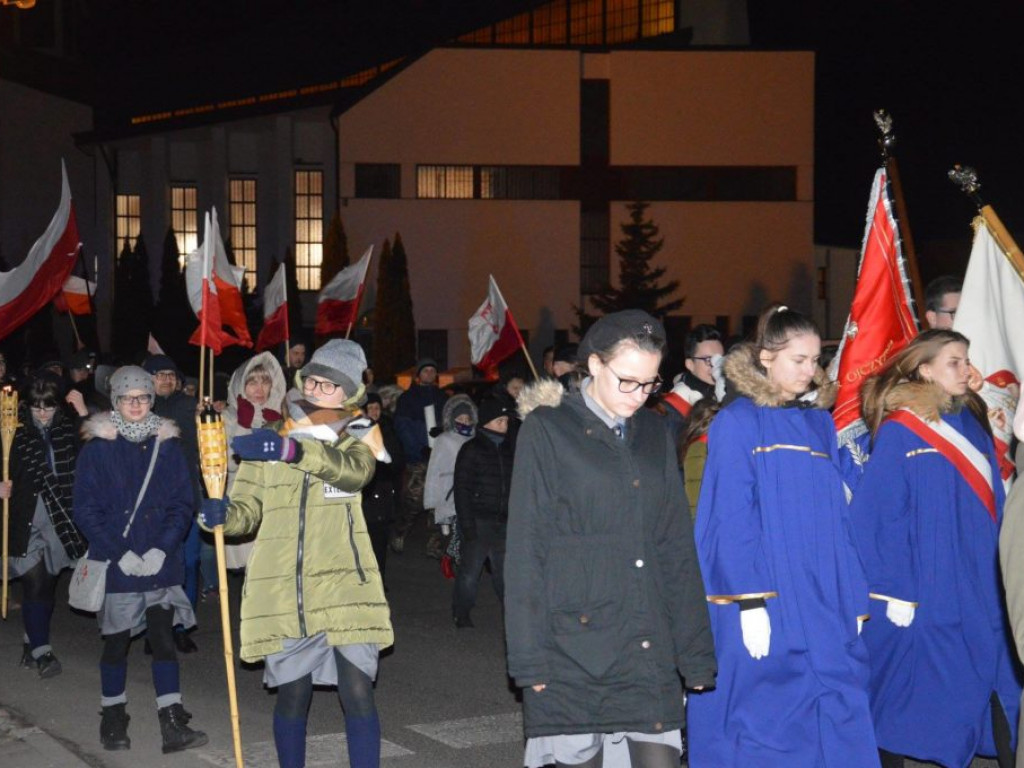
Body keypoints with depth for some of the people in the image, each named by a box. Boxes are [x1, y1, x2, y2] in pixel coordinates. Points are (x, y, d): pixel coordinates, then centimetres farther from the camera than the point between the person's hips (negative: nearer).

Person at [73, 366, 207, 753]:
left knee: (163, 637, -2)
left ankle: (172, 723, -3)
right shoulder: (97, 447, -3)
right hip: (115, 563, -1)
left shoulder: (168, 444, 4)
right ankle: (113, 718, 22)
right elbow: (86, 510, -4)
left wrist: (163, 549, -10)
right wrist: (119, 553, -13)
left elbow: (183, 504, 3)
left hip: (161, 562, 1)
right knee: (116, 641, 8)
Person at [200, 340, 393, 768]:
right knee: (292, 695, 7)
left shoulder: (359, 435, 6)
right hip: (283, 589, 1)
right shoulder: (270, 438, 10)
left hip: (344, 584, -1)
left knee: (358, 693, -7)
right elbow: (248, 508, 7)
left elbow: (355, 471, -18)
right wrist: (223, 515, -18)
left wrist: (294, 450, -33)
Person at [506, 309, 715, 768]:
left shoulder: (653, 434, 14)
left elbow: (677, 547, 14)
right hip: (574, 649, -4)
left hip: (649, 653, 4)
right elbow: (524, 551, -4)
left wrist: (695, 651, 9)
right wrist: (529, 657, -9)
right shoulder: (547, 430, 0)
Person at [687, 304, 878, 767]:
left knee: (835, 729, 4)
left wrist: (853, 601, 8)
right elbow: (732, 521, -11)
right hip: (763, 608, -5)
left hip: (823, 607, 6)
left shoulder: (819, 424, 13)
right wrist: (750, 603, -18)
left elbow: (837, 517, 13)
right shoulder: (736, 423, -5)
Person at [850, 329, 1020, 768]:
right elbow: (874, 517, -10)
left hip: (980, 590, 6)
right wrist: (893, 592, -14)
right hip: (924, 595, -6)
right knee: (906, 699, 3)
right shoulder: (898, 433, -8)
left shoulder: (973, 424, 10)